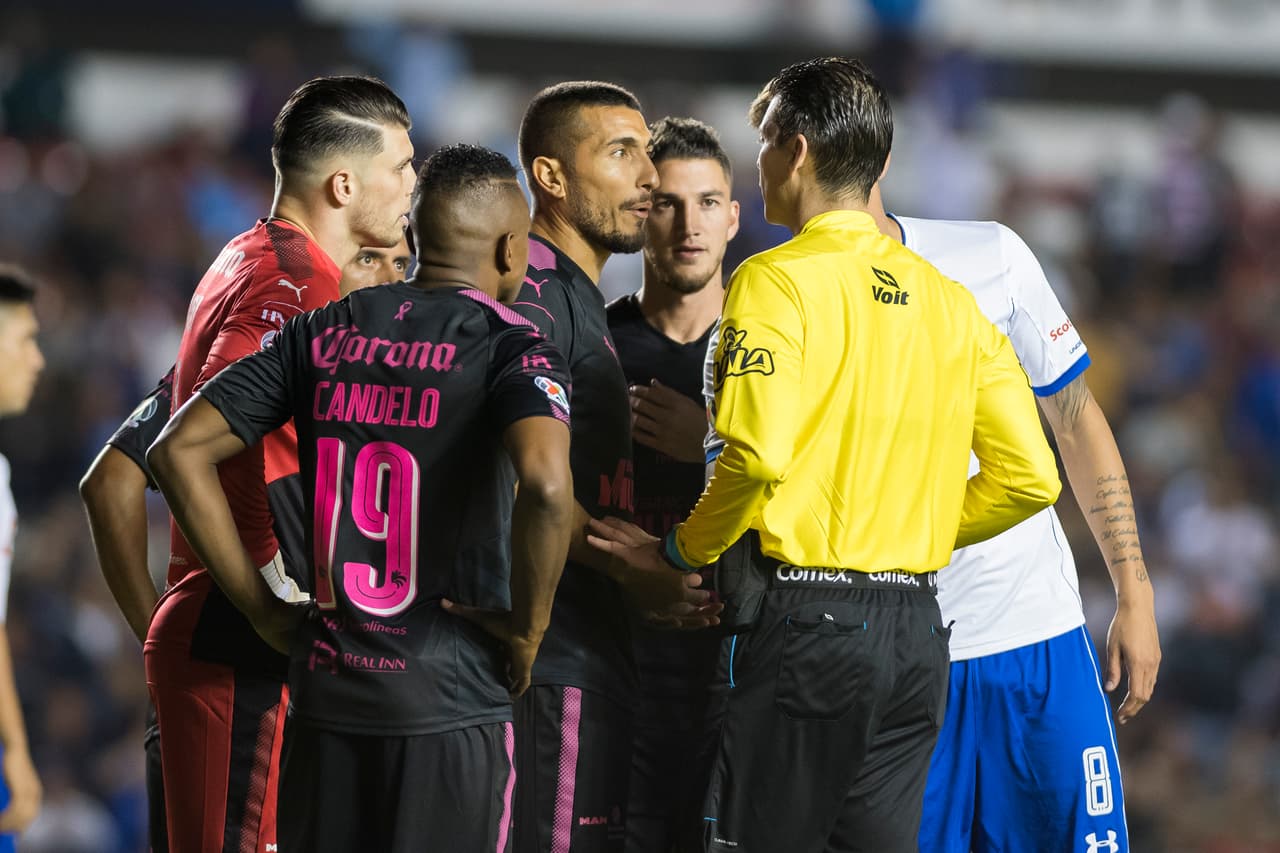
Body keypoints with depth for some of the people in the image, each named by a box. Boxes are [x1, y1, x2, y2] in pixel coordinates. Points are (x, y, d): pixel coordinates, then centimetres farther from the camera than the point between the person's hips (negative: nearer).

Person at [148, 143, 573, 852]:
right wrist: (529, 626, -12)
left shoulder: (323, 334, 8)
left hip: (324, 694, 4)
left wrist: (260, 607, 7)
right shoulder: (512, 348, -7)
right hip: (451, 702, -4)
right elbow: (545, 481, -27)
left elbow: (180, 451, 4)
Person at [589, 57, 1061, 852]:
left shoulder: (777, 280, -8)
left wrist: (684, 550, -5)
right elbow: (1030, 477, 9)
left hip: (809, 617, -7)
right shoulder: (949, 301, 12)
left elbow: (757, 454, -20)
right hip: (917, 629, 7)